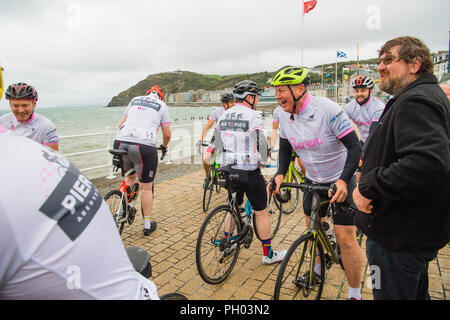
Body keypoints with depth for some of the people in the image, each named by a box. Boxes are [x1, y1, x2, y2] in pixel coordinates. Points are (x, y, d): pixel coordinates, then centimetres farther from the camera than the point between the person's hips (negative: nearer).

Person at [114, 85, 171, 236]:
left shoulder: (135, 100, 25)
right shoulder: (162, 106, 15)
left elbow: (121, 124, 25)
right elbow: (167, 134, 12)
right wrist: (164, 147, 32)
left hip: (121, 142, 4)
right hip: (144, 146, -3)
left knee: (130, 175, 32)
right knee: (146, 188, 10)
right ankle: (147, 225, 21)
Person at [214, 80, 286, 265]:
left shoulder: (223, 116, 8)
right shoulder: (252, 115, -13)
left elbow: (218, 145, 12)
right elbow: (261, 144, -13)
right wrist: (263, 162, 5)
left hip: (229, 171, 7)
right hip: (249, 171, -7)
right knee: (262, 212, 7)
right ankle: (268, 254, 19)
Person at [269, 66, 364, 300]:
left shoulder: (327, 109, -24)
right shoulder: (284, 115, -6)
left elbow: (354, 146, -22)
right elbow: (285, 148, 7)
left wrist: (343, 181, -33)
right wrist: (280, 174, -8)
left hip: (340, 181, -5)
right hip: (312, 180, 6)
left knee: (346, 238, -4)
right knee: (311, 228, 18)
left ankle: (355, 293, 17)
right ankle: (318, 267, 45)